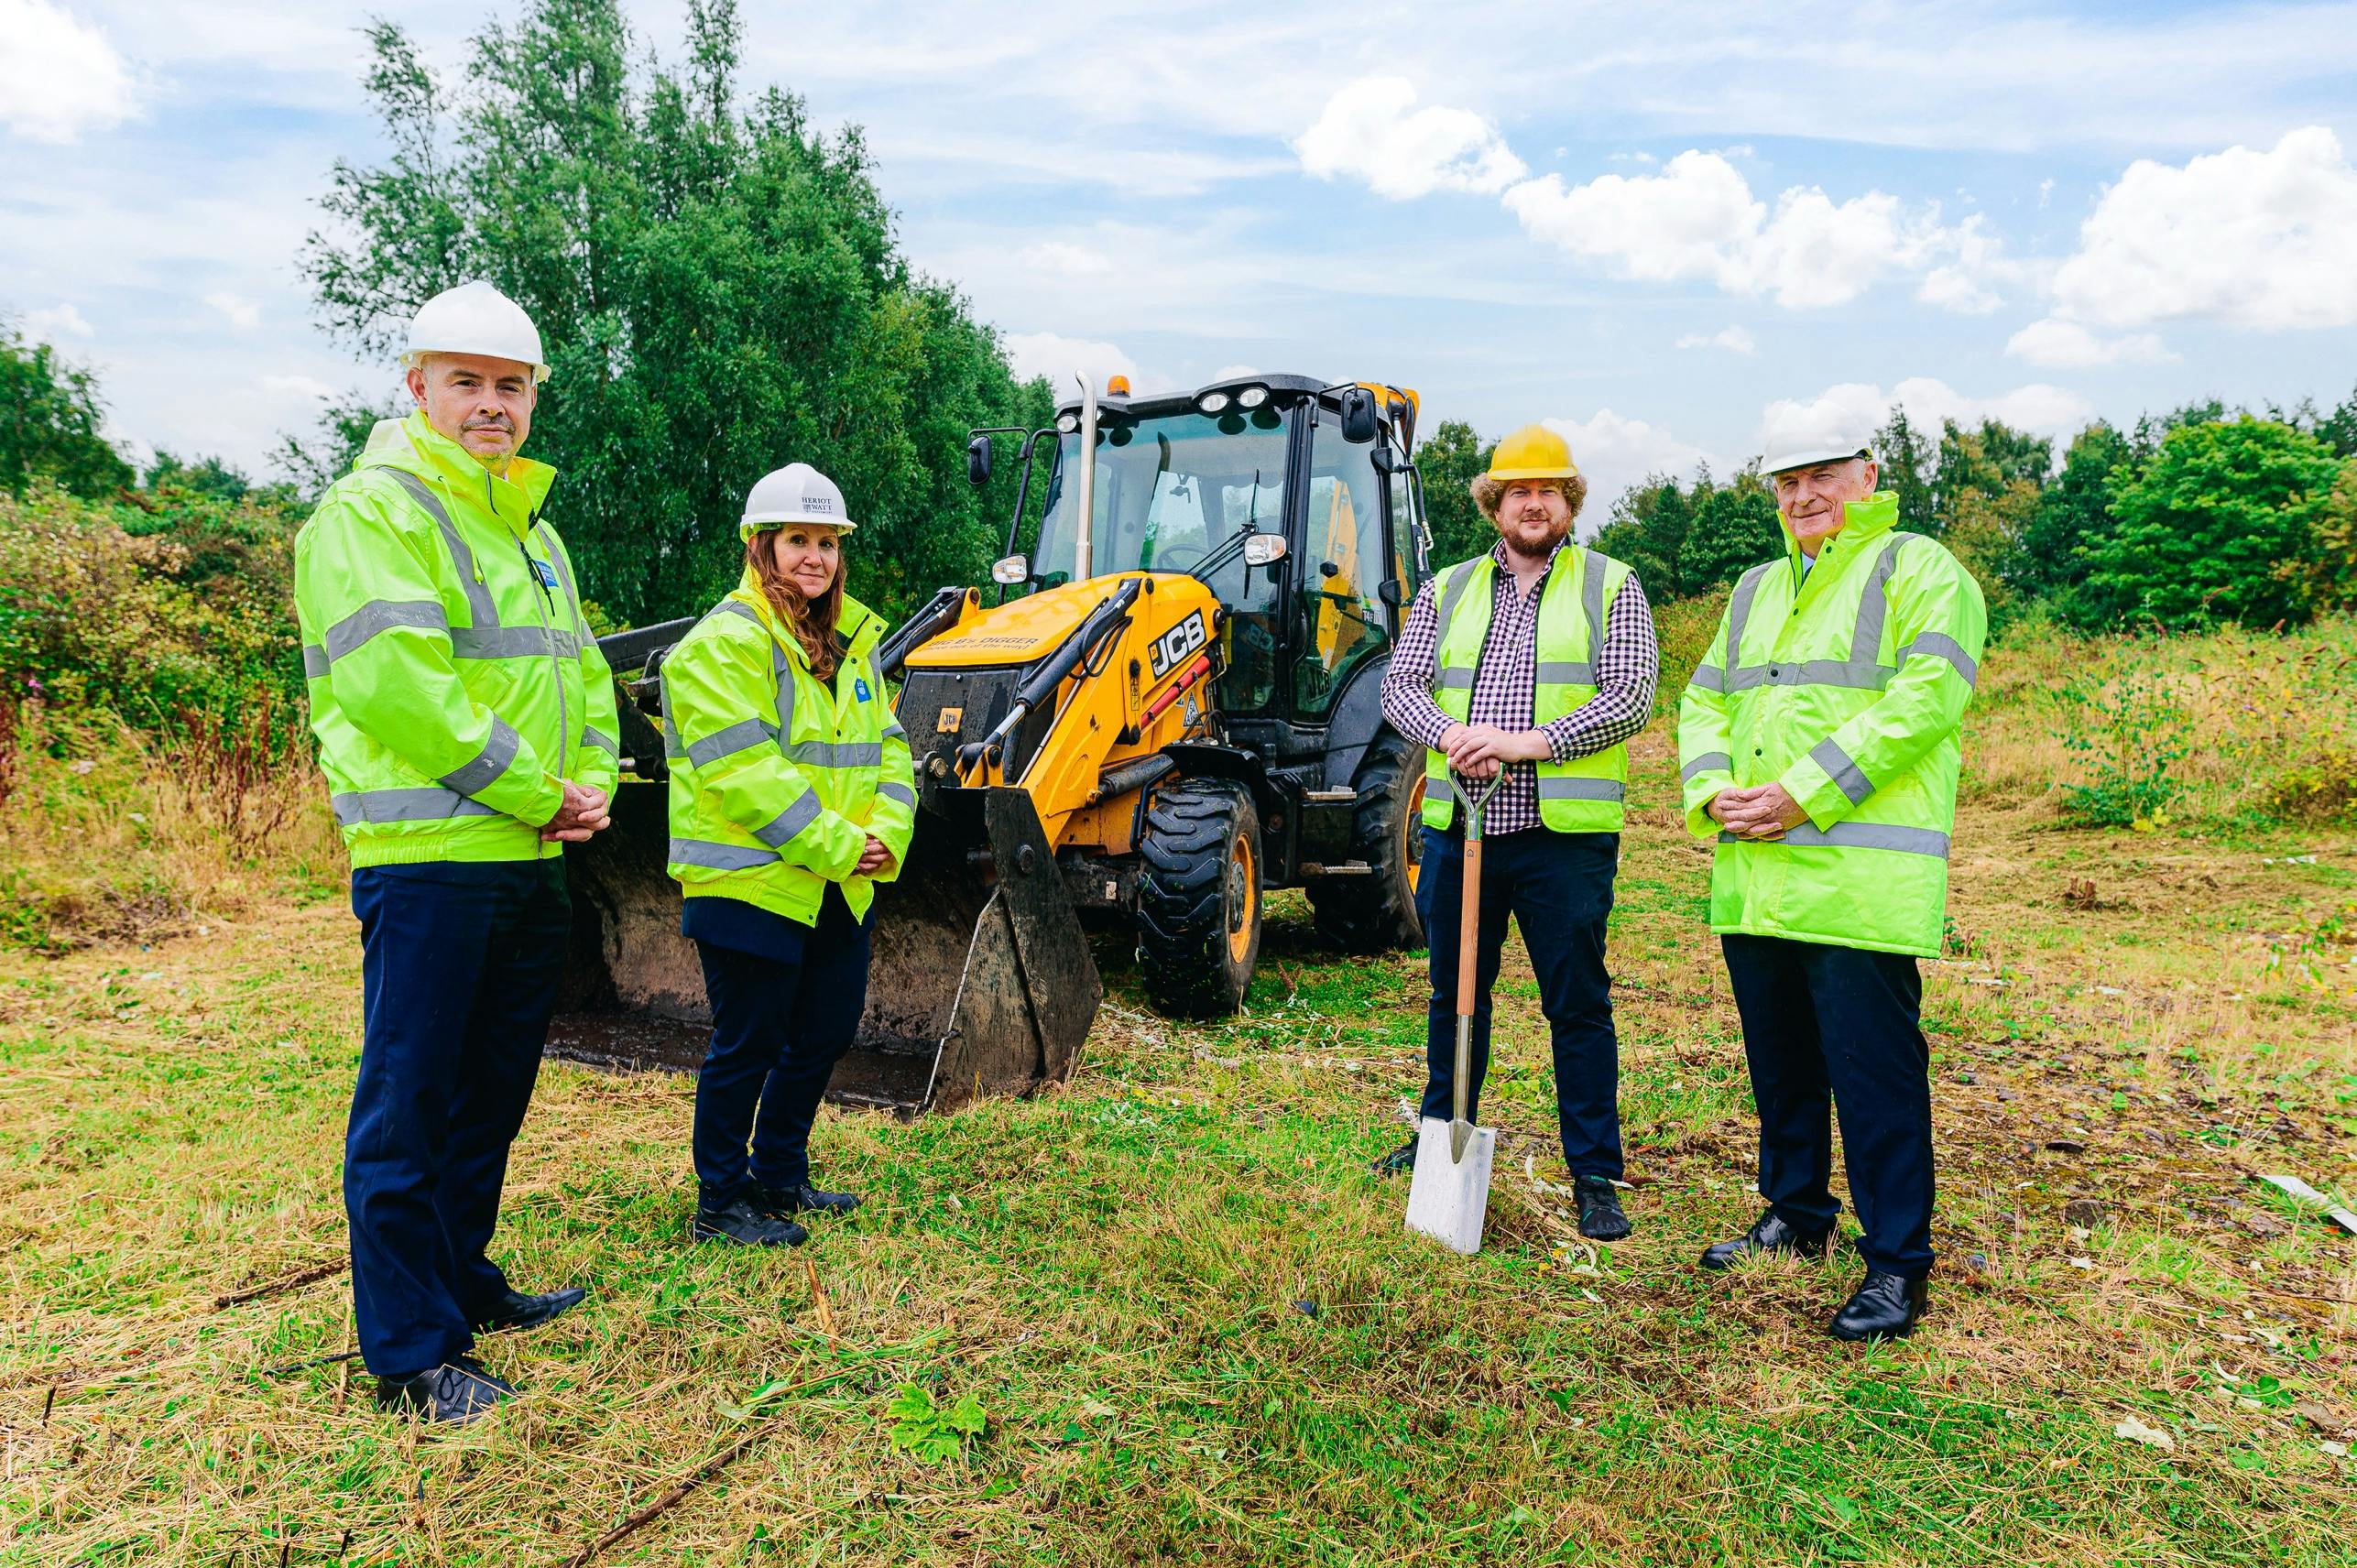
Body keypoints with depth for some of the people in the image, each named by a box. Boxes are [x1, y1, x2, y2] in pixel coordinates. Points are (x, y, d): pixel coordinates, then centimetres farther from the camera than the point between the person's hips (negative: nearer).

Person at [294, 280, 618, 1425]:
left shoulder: (532, 529, 18)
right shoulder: (370, 511, -9)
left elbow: (580, 669, 19)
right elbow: (397, 684, -21)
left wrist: (593, 778, 1)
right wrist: (533, 790, -17)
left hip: (531, 859, 9)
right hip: (428, 858, -9)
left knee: (493, 1091, 18)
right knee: (408, 1106, 0)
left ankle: (460, 1279, 35)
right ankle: (408, 1351, 11)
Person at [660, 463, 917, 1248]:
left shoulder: (849, 640, 14)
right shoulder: (725, 642, -13)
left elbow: (885, 745, 12)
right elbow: (744, 771, -21)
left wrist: (886, 831, -6)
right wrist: (833, 844, -22)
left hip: (836, 888, 8)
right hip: (748, 883, -8)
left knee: (824, 1034, 17)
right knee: (748, 1046, 2)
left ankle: (779, 1177, 35)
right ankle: (721, 1203, 19)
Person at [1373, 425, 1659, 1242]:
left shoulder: (1611, 586, 5)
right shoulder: (1447, 591, 13)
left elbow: (1630, 698, -6)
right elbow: (1401, 685, 5)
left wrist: (1530, 743, -17)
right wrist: (1451, 734, -15)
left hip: (1564, 835, -3)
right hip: (1458, 828, 3)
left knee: (1578, 1004, 3)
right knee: (1454, 992, 15)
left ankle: (1596, 1175, 14)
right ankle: (1443, 1135, 33)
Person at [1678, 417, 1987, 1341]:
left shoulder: (1920, 571, 0)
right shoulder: (1756, 590, 22)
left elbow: (1922, 701, -14)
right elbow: (1704, 701, 17)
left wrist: (1803, 794, -19)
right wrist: (1713, 793, -3)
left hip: (1862, 878, -7)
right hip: (1753, 875, 7)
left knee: (1875, 1072, -4)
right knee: (1779, 1058, 16)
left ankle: (1897, 1264, 9)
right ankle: (1797, 1215, 32)